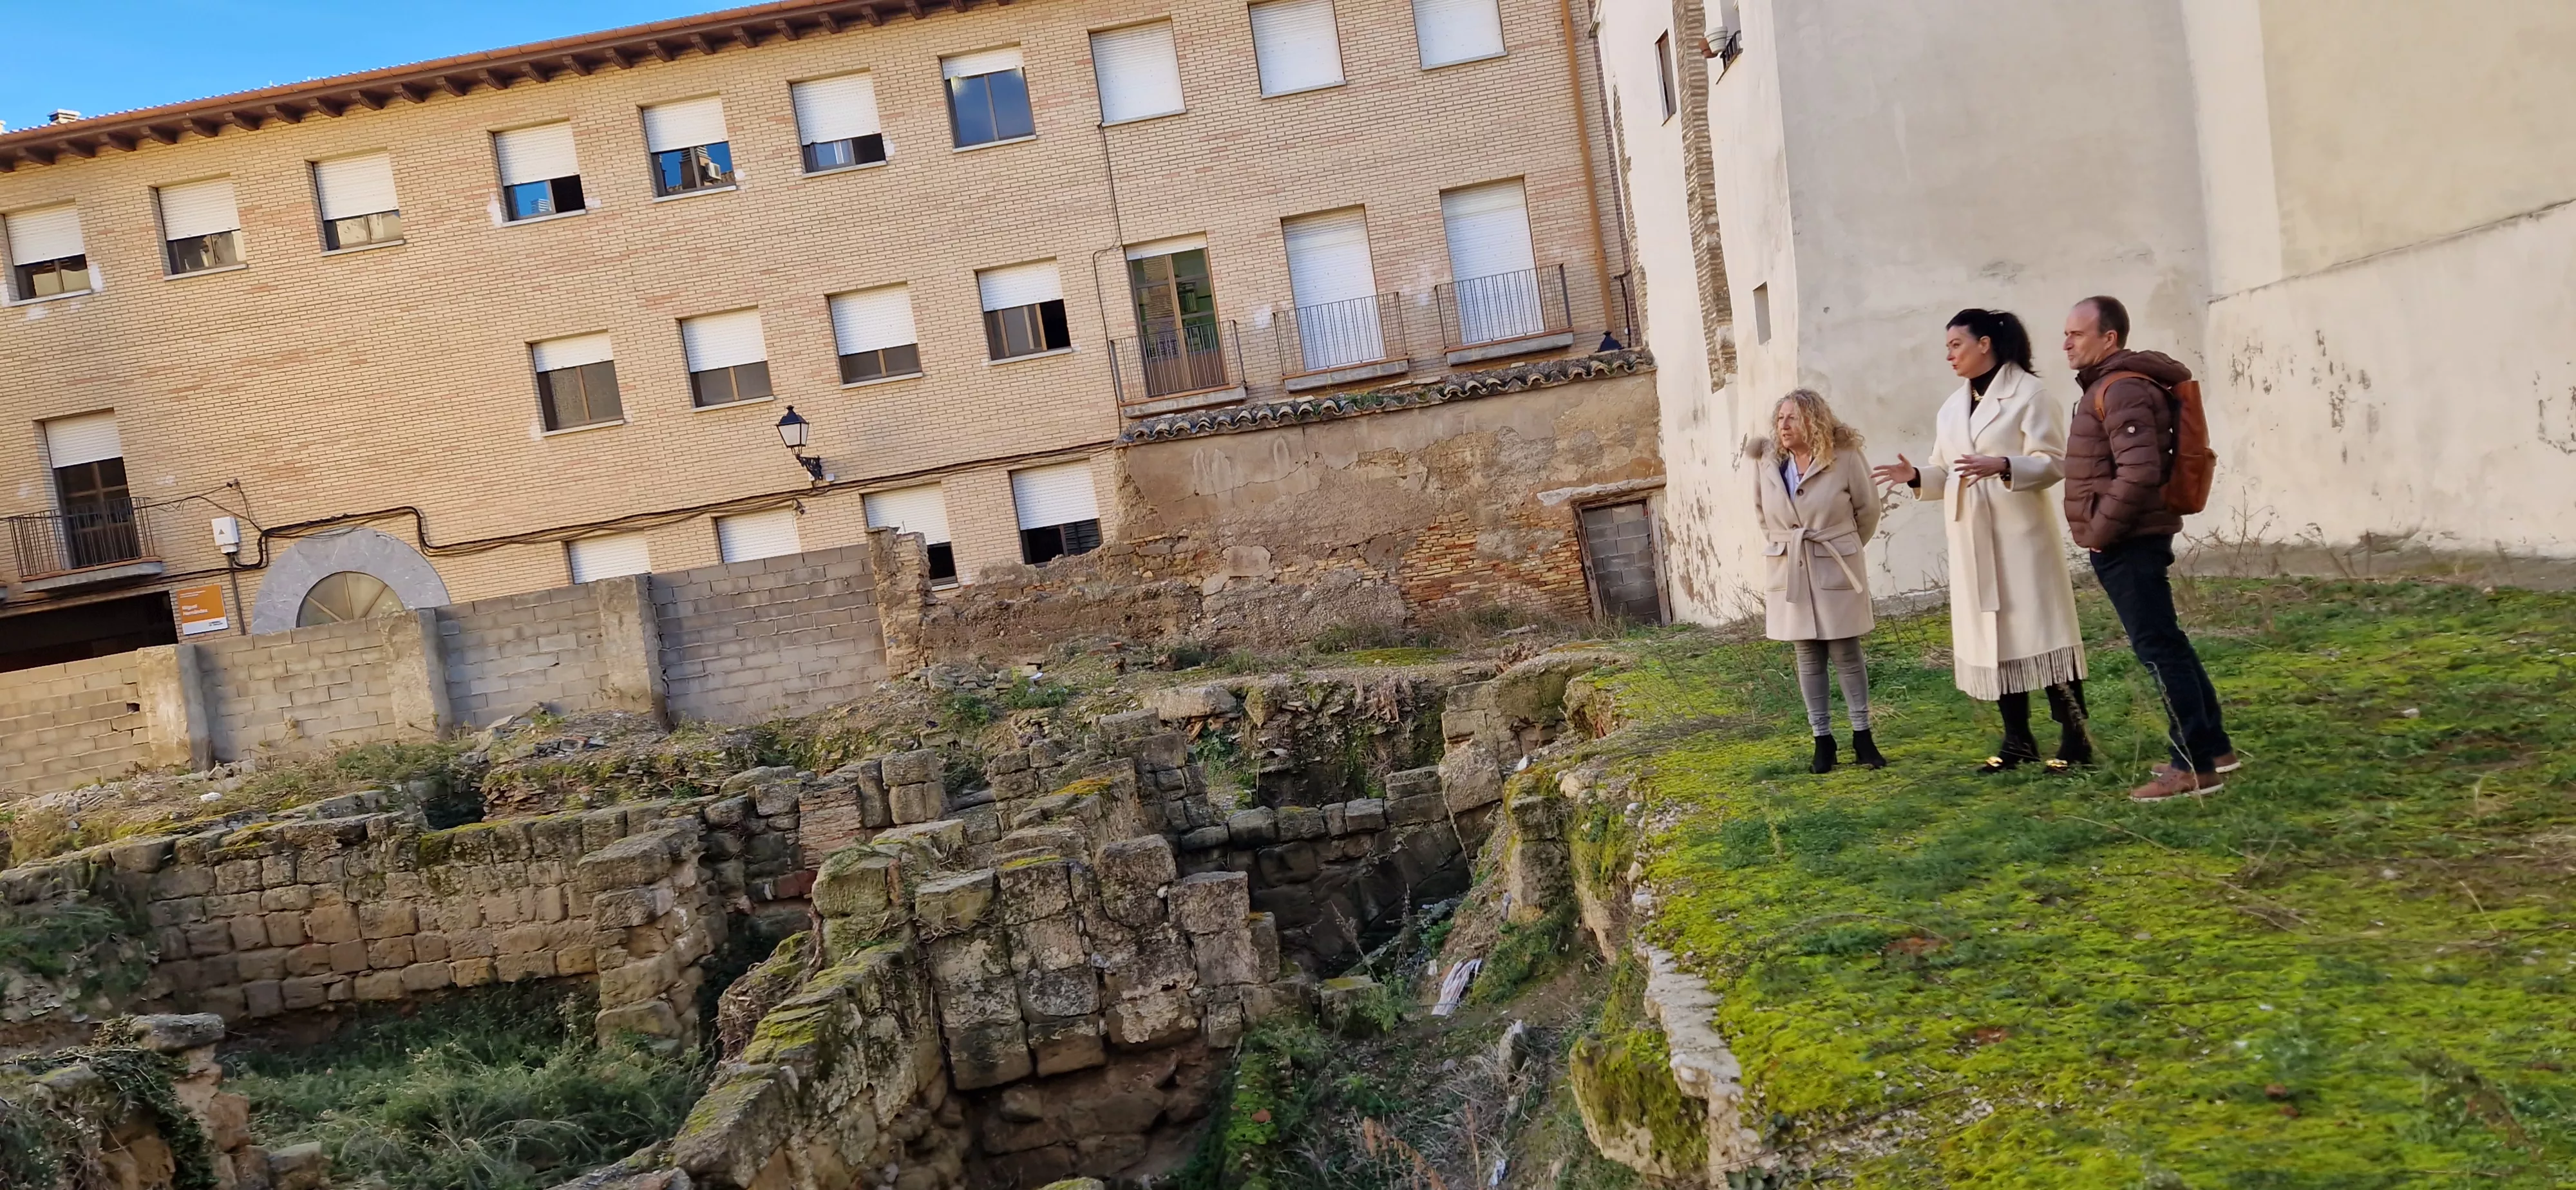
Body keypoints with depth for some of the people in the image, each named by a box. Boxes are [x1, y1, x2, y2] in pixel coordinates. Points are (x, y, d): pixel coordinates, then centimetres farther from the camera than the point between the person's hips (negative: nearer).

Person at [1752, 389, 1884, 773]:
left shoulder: (1845, 457, -11)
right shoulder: (1767, 462, -1)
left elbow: (1868, 509, 2)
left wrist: (1843, 548, 11)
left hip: (1836, 571, -3)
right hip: (1790, 574, 3)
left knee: (1846, 655, 3)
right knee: (1808, 659, 7)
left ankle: (1862, 738, 13)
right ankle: (1823, 741, 14)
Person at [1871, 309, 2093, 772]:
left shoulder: (2028, 393, -5)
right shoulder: (1952, 408, 15)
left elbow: (2053, 461, -11)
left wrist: (2003, 466, -27)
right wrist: (1916, 476, -2)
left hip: (2021, 534, -7)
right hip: (1972, 541, 7)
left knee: (2040, 630, -6)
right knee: (1991, 636, 8)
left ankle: (2075, 738, 2)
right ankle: (2018, 740, 16)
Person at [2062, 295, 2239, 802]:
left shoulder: (2122, 389, -16)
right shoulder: (2108, 385, 17)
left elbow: (2139, 473, -26)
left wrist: (2099, 531, -18)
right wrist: (2100, 532, 16)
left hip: (2127, 543, -11)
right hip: (2126, 541, 11)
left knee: (2158, 647, -7)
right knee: (2165, 643, 17)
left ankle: (2194, 766, -3)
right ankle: (2212, 745, 27)